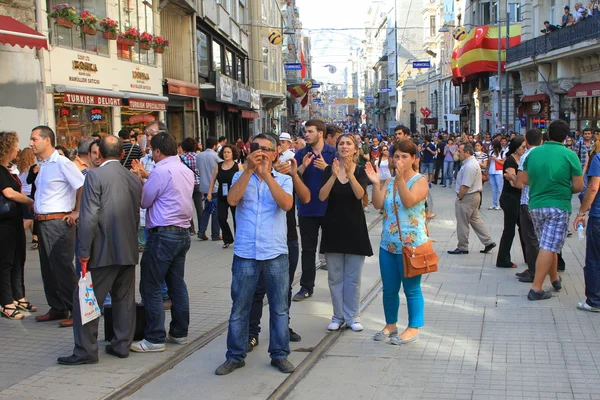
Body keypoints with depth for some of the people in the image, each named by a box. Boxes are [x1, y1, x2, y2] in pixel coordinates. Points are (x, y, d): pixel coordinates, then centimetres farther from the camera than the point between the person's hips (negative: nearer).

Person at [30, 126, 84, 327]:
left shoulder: (62, 163, -13)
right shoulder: (43, 165, 14)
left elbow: (83, 186, -19)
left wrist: (77, 212, -16)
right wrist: (35, 210, 15)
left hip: (59, 223, -9)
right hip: (43, 223, 9)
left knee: (63, 268, -6)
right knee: (48, 269, 13)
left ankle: (75, 311, 2)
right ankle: (57, 309, 23)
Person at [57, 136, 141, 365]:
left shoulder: (95, 176, -11)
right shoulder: (134, 178, 7)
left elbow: (89, 217, -16)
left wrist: (84, 251, -11)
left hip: (103, 251, -6)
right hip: (128, 250, 6)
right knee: (124, 299, 13)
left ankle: (85, 351, 5)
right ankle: (122, 345, 20)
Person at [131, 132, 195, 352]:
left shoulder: (161, 171, -14)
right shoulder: (187, 171, 12)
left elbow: (144, 201, -7)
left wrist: (139, 179, 8)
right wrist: (147, 179, 17)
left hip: (163, 234, -9)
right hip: (183, 233, 9)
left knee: (151, 287, -2)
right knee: (177, 284, 15)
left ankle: (155, 339, 0)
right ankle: (179, 332, 22)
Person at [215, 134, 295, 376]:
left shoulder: (283, 180, 5)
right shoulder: (241, 177, 6)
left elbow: (286, 204, -16)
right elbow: (232, 200, -15)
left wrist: (266, 174, -19)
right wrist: (249, 169, -21)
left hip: (276, 253, 0)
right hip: (245, 254, 0)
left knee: (279, 308, 9)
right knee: (239, 309, 8)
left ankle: (279, 355, 22)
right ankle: (235, 356, 19)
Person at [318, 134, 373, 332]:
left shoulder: (360, 171, -1)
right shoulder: (329, 170, 1)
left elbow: (360, 194, -19)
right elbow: (322, 196, -13)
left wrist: (350, 174, -33)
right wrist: (334, 176, -26)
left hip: (354, 227, -1)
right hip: (333, 226, 1)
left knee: (353, 277, 4)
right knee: (335, 276, 7)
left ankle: (352, 316, 15)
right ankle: (338, 315, 19)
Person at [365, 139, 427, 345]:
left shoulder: (420, 180, -6)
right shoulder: (389, 181, 10)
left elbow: (409, 202, -22)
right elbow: (378, 204, -3)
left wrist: (401, 179, -28)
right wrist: (375, 183, -14)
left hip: (411, 243, -6)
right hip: (388, 243, 6)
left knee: (411, 288, 2)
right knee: (389, 289, 14)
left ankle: (413, 328, 13)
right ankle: (390, 324, 28)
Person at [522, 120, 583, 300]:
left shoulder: (533, 153, 3)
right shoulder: (569, 155, -8)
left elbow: (525, 180, 9)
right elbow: (578, 186, -7)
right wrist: (565, 190, 13)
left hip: (535, 206, 5)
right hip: (558, 207, -5)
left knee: (548, 245, 20)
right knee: (549, 247, -5)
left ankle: (555, 279, 33)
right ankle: (536, 289, -7)